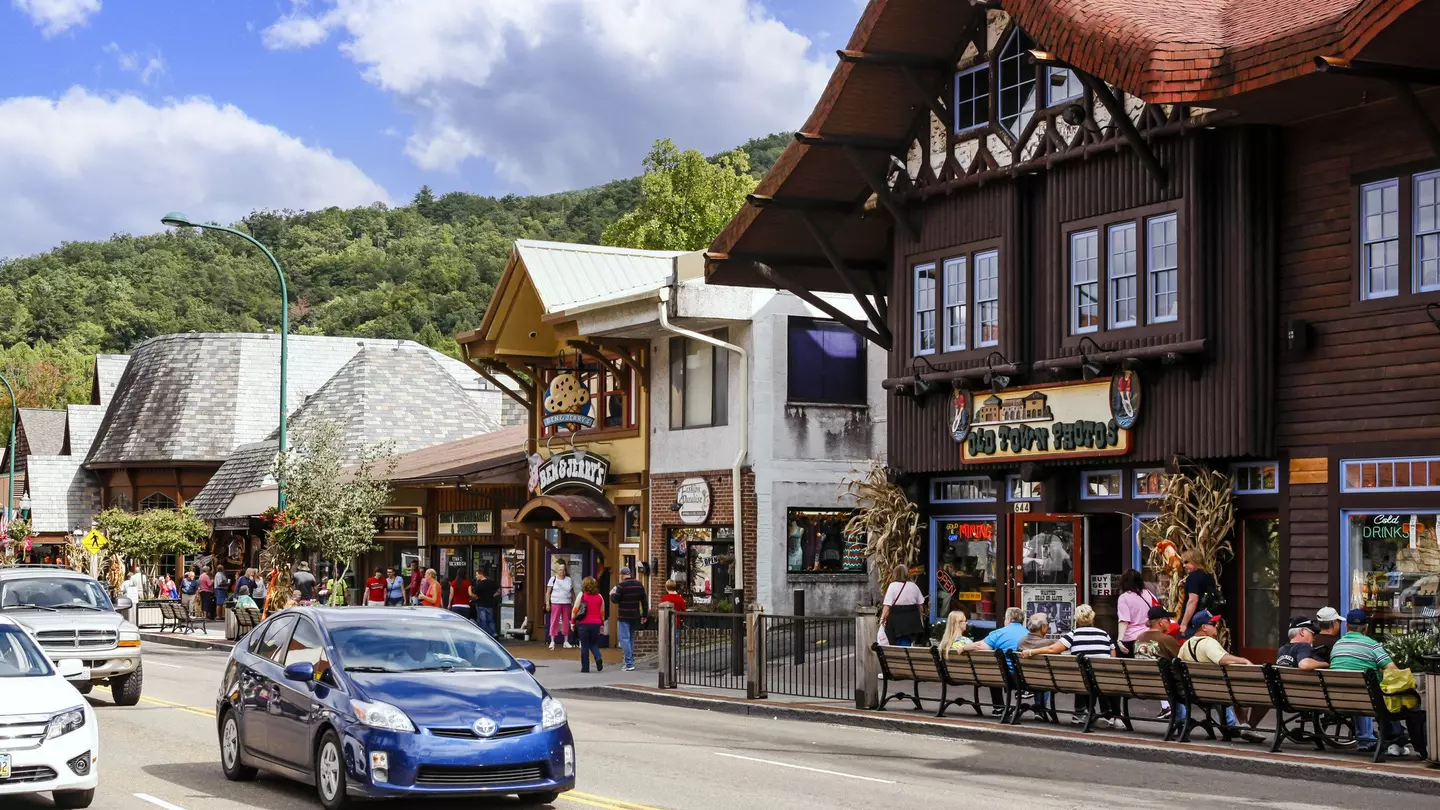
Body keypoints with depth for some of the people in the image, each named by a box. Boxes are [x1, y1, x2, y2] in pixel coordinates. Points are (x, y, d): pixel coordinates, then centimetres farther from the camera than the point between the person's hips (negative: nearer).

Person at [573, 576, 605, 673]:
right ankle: (598, 658, -12)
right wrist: (602, 624, 23)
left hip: (584, 624, -3)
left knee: (584, 646, 4)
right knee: (594, 644, 16)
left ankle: (585, 668, 4)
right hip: (596, 624, 3)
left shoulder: (581, 595, -4)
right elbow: (602, 612, 13)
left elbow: (575, 610, -6)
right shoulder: (599, 596, 6)